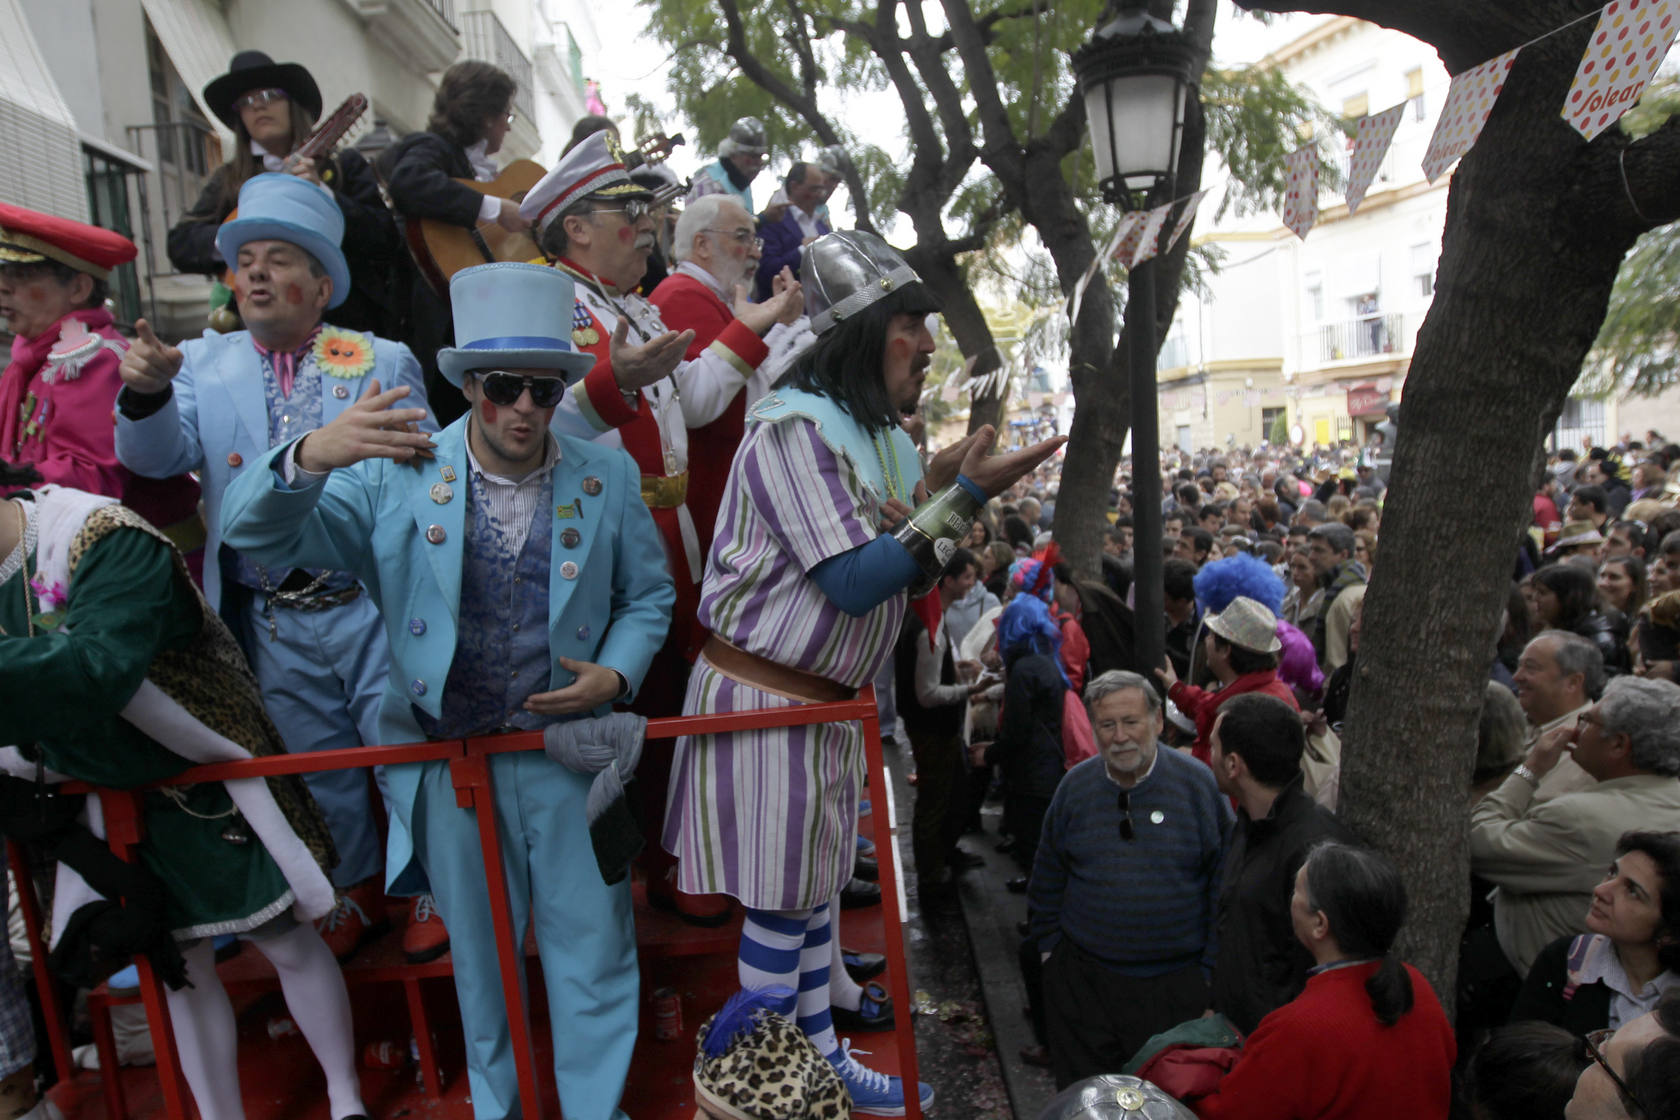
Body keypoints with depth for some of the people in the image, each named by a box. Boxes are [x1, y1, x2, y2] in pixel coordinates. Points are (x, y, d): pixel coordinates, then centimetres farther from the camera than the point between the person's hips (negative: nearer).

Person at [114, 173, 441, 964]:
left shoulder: (382, 362, -1)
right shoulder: (202, 363, 5)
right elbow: (158, 457, -8)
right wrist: (145, 392, -27)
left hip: (373, 607, -2)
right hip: (274, 624, 3)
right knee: (318, 774, 17)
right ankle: (355, 891, 38)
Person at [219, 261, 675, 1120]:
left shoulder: (606, 478, -1)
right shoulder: (393, 477, -5)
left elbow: (649, 594, 8)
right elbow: (256, 537, -11)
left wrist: (616, 673, -11)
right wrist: (309, 457, -32)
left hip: (567, 752, 0)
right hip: (449, 764, 0)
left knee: (593, 954, 11)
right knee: (479, 960, 19)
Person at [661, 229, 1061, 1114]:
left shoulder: (885, 436, 11)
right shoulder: (794, 426, -19)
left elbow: (904, 577, 13)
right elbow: (853, 584, -24)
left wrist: (942, 492, -3)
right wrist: (963, 499, -22)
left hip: (828, 702, 9)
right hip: (762, 699, -9)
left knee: (811, 888, 19)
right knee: (778, 905, 4)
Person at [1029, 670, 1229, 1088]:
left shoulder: (1198, 784, -8)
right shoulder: (1075, 786, -1)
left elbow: (1224, 885, -3)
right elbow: (1048, 882, 10)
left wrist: (1210, 970, -3)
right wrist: (1050, 949, 9)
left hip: (1176, 984, -2)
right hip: (1083, 980, 2)